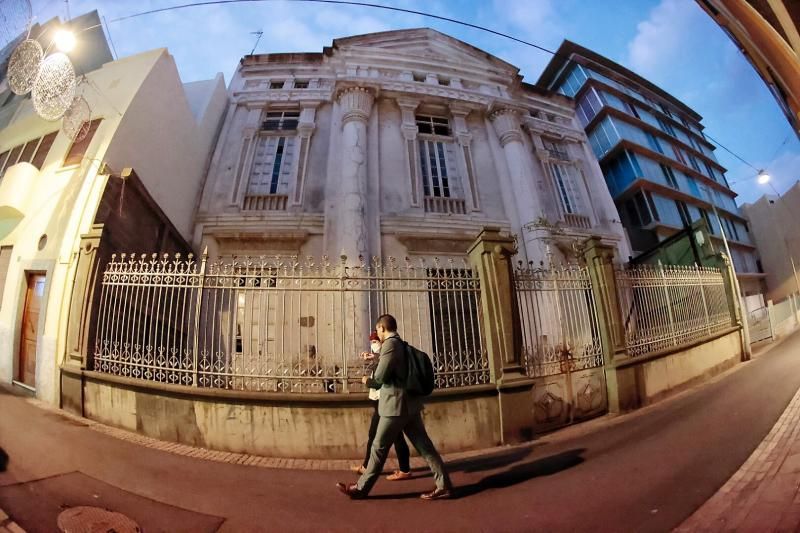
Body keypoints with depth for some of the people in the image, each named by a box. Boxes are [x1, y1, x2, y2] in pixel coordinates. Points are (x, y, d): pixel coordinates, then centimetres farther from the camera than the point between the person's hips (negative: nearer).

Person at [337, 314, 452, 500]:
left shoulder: (390, 344, -15)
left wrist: (367, 380, 4)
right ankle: (444, 485, 13)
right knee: (424, 446, 11)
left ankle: (361, 488, 18)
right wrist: (374, 359, 25)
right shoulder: (403, 345, 13)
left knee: (379, 447, 4)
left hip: (396, 405, -9)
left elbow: (379, 378, -16)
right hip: (410, 404, 9)